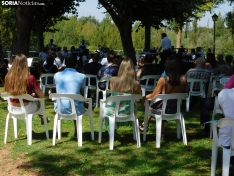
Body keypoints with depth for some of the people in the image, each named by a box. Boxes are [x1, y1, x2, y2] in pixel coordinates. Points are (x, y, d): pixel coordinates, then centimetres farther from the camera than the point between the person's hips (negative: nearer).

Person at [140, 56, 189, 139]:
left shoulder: (163, 80, -22)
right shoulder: (183, 79, -13)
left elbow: (153, 96, -12)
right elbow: (186, 92, 5)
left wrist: (145, 97, 7)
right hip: (176, 110, 4)